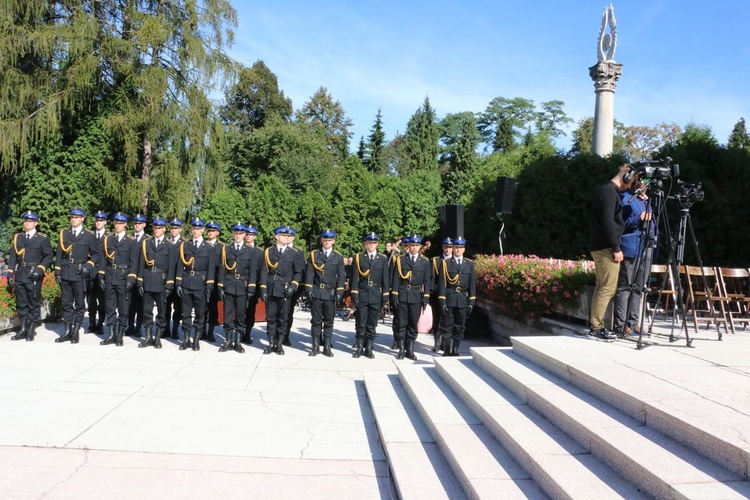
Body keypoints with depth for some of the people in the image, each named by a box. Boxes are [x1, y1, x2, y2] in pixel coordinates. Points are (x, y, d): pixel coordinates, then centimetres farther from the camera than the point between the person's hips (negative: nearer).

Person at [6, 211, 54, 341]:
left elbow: (49, 256, -2)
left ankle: (31, 330, 7)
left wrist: (39, 269, -13)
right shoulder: (17, 237, 14)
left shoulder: (42, 238, 2)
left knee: (34, 303, 0)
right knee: (21, 303, 7)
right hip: (20, 275, 4)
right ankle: (23, 329, 14)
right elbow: (13, 256, 12)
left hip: (34, 276, -4)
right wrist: (10, 273, 4)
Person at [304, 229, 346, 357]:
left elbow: (341, 276, 4)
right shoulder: (314, 255, 7)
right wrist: (309, 289, -6)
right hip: (316, 293, 0)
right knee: (316, 321, 4)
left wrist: (339, 292, -5)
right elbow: (309, 273, 3)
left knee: (329, 322, 5)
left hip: (331, 294, 0)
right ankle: (315, 347, 11)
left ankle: (327, 347, 11)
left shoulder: (338, 257, 7)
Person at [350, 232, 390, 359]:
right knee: (360, 324, 3)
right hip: (362, 295, -1)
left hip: (376, 295, 1)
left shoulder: (383, 259, 6)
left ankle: (369, 348, 14)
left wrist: (385, 296, -2)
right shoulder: (358, 257, 3)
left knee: (372, 324, 6)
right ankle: (359, 347, 11)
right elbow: (354, 277, 0)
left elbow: (385, 278, 5)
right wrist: (354, 295, -8)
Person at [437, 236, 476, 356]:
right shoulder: (445, 263, 2)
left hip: (463, 300, 2)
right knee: (447, 325, 0)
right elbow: (441, 283, -3)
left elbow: (472, 284, 7)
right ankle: (448, 349, 11)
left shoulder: (470, 264, 8)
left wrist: (471, 301, 0)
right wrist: (442, 300, -10)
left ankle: (455, 350, 14)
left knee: (460, 327, 5)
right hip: (449, 298, -2)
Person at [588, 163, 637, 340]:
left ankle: (596, 326, 14)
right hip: (606, 248, -10)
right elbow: (608, 223, -20)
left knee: (601, 287, 11)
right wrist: (616, 248, -18)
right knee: (608, 288, -8)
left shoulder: (605, 190, 19)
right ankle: (597, 327, -6)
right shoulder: (609, 192, -12)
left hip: (600, 247, 10)